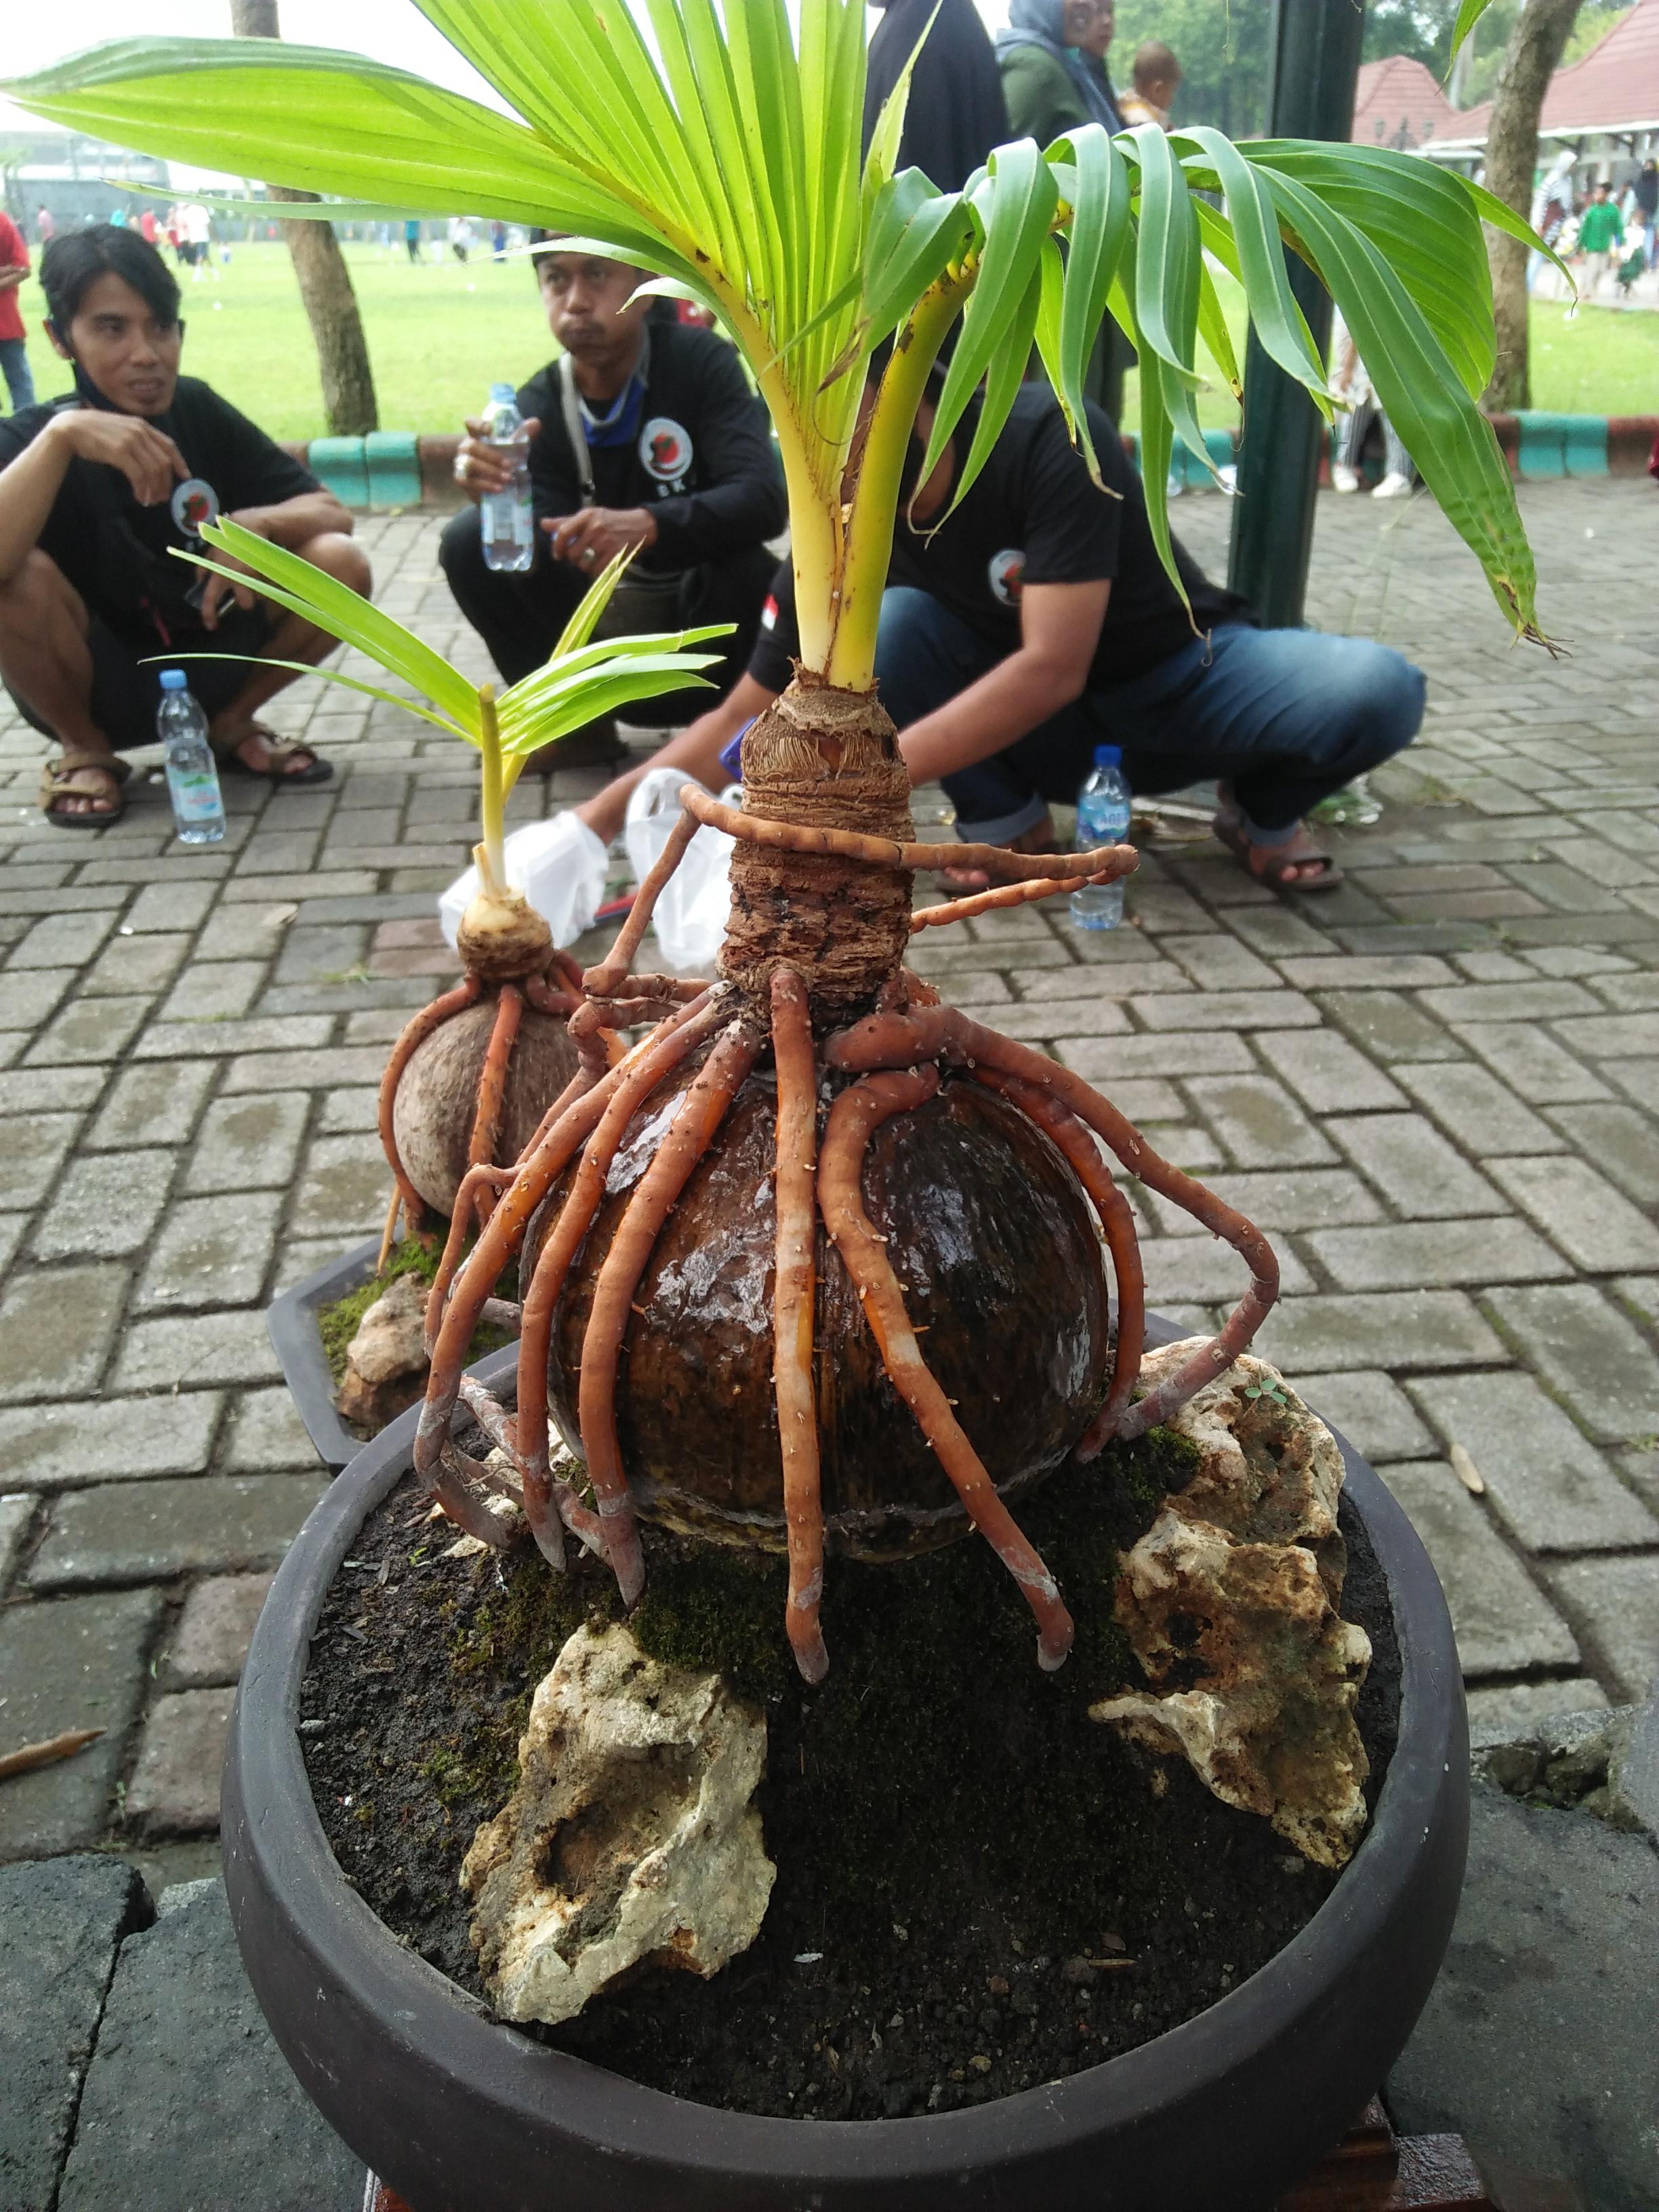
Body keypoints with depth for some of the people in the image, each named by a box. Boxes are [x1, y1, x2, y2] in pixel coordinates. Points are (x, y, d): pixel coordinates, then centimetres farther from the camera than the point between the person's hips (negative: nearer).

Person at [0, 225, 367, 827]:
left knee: (339, 562, -17)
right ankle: (86, 752, -3)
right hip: (95, 690, -3)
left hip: (207, 670, 3)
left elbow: (333, 513, -6)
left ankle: (230, 727, 5)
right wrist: (61, 436, -42)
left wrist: (254, 523, -26)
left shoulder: (199, 411, -5)